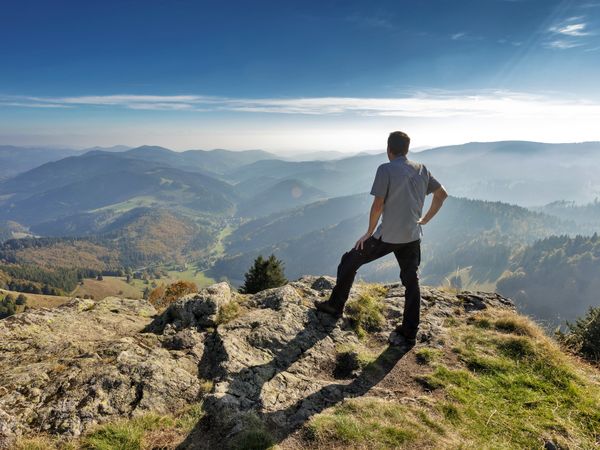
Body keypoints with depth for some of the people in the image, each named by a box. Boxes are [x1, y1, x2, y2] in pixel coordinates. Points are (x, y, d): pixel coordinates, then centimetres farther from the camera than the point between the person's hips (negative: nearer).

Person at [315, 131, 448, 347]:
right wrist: (425, 220, 18)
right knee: (411, 282, 12)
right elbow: (442, 194, 14)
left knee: (349, 262, 12)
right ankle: (409, 334, 18)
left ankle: (335, 305, 23)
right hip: (412, 237, 6)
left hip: (387, 236, -6)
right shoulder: (421, 170, 7)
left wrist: (369, 233, -4)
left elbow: (377, 205, -16)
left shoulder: (386, 170, -12)